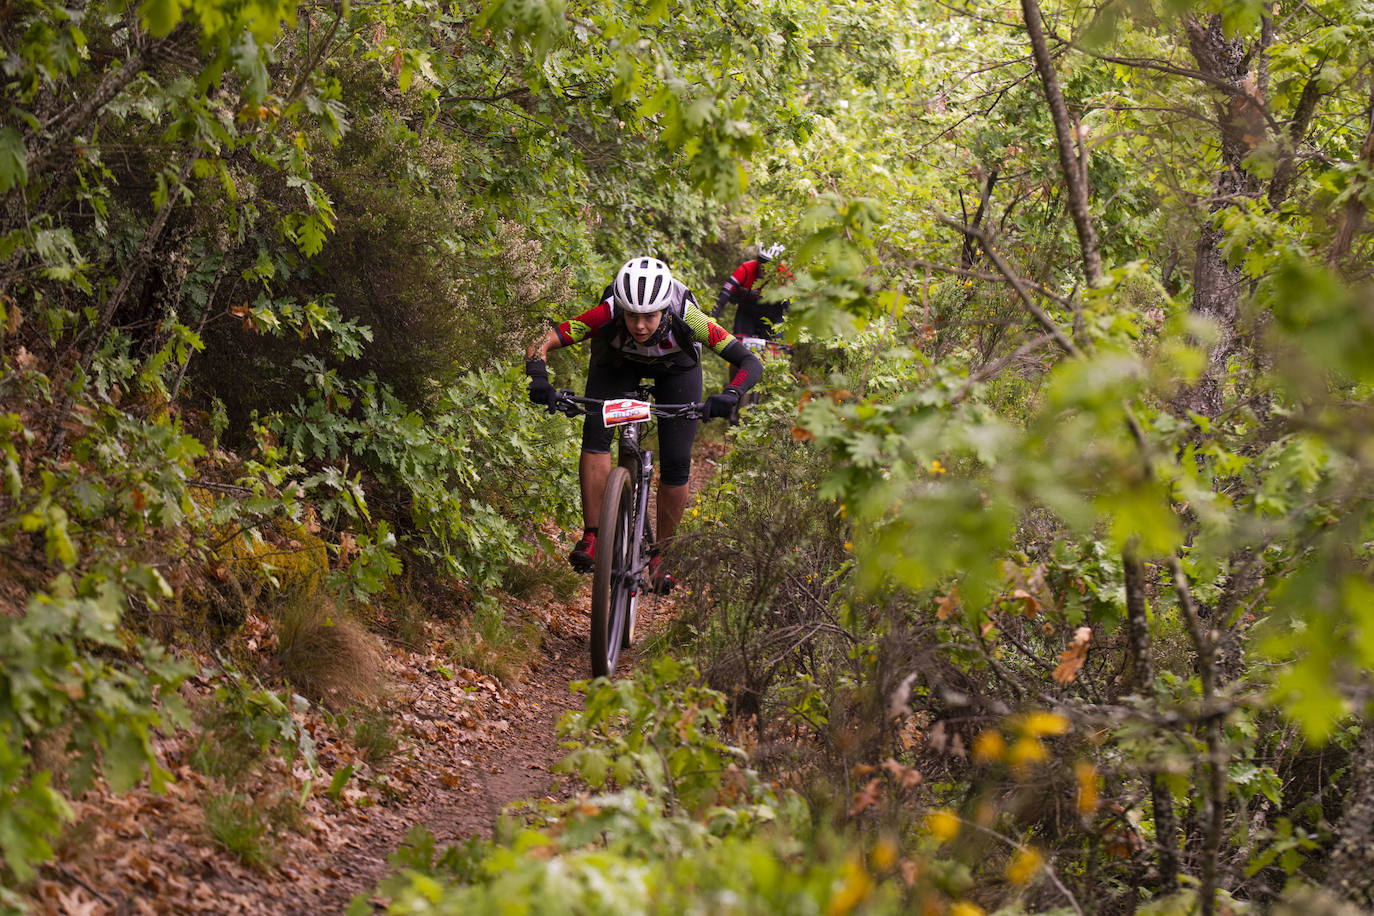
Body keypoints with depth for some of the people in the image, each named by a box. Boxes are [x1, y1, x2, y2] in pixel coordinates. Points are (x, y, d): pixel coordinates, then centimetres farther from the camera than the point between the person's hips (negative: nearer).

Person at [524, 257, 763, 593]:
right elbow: (538, 346, -37)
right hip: (617, 362, 0)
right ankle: (591, 536, -18)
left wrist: (729, 396, -58)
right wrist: (539, 381, -57)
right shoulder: (606, 316, -39)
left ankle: (660, 553, 10)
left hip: (676, 366, 0)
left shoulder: (685, 319, -40)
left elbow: (750, 362, -39)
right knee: (595, 432, -25)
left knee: (676, 462, -10)